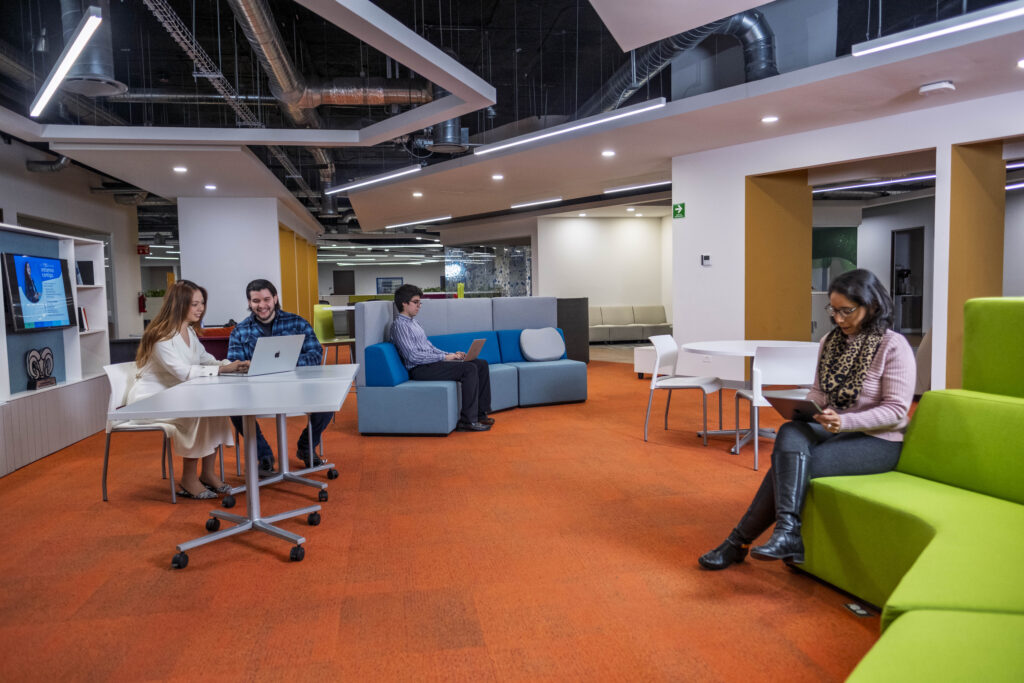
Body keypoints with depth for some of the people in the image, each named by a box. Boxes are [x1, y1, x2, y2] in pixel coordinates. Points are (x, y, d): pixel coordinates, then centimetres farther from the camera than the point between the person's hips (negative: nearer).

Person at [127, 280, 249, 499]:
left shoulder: (189, 331, 8)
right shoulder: (162, 335, -21)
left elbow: (206, 359, 9)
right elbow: (184, 372, -30)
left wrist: (232, 364, -11)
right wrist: (224, 368, -32)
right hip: (148, 399, -8)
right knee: (196, 414, -28)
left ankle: (208, 473, -7)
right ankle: (188, 479, -14)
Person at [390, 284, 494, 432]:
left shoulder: (413, 322, 21)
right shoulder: (399, 325, -10)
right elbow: (413, 356, -20)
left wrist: (451, 354, 7)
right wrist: (444, 357, -16)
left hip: (431, 362, 10)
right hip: (420, 369, -10)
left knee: (481, 364, 0)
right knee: (469, 369, -26)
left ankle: (480, 413, -1)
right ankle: (467, 421, -24)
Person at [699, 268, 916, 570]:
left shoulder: (894, 346, -9)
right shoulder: (830, 341, 10)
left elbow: (896, 409, -13)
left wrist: (845, 421, -28)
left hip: (878, 442, -5)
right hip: (832, 430, 5)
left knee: (788, 467, -26)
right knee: (790, 434, -31)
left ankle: (739, 541, -21)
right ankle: (788, 533, -36)